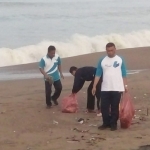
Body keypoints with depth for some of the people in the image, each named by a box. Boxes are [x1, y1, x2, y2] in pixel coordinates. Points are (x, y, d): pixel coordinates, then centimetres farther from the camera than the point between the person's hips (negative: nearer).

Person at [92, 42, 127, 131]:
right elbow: (98, 74, 6)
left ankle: (114, 124, 11)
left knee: (115, 107, 2)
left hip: (117, 88, -2)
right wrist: (94, 86, 1)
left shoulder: (120, 60, 2)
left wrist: (125, 85, 0)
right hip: (105, 89, 2)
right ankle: (106, 123, 13)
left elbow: (124, 74, 4)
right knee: (104, 107, 2)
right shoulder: (102, 60, 6)